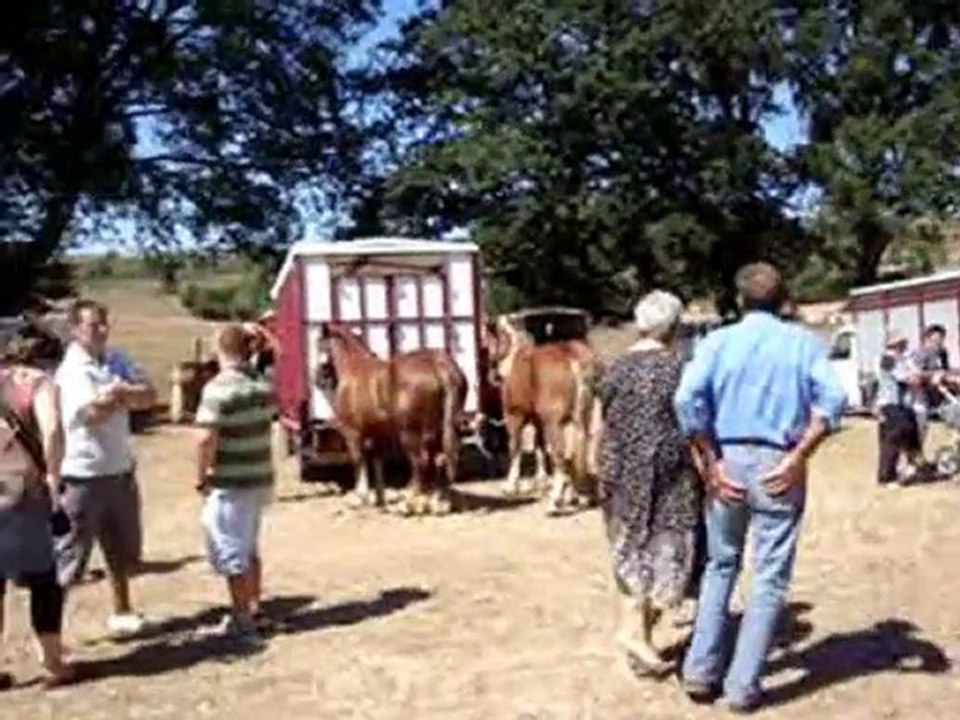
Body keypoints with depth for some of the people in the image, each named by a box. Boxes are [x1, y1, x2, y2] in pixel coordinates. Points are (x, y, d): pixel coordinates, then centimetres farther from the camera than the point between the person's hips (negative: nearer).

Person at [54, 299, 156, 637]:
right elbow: (92, 413, -28)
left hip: (120, 472, 8)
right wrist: (122, 395, -12)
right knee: (67, 559, -1)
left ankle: (121, 612, 37)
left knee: (122, 550, 21)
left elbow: (149, 396, -1)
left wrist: (118, 391, -18)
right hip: (84, 477, -8)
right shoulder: (72, 371, -15)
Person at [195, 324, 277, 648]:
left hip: (230, 484, -7)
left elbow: (205, 439, -24)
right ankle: (254, 610, 32)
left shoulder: (219, 388, -18)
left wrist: (201, 477, -12)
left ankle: (243, 623, 13)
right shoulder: (263, 384, 5)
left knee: (231, 555, 5)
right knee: (249, 549, 22)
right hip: (261, 478, 8)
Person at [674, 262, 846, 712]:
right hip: (777, 464, -1)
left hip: (728, 460, 2)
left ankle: (701, 672, 19)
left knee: (720, 566, 18)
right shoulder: (803, 341, 5)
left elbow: (687, 399, -12)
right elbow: (832, 399, -11)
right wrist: (798, 457, -9)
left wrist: (711, 463, -7)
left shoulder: (717, 341, 4)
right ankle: (743, 686, 11)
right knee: (769, 578, 8)